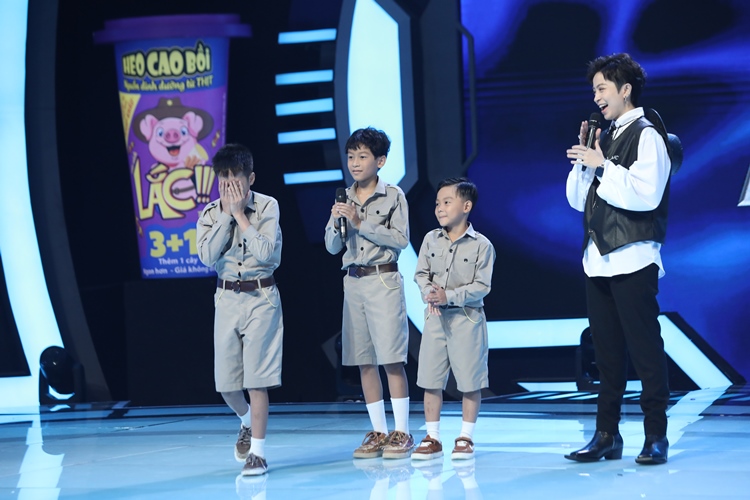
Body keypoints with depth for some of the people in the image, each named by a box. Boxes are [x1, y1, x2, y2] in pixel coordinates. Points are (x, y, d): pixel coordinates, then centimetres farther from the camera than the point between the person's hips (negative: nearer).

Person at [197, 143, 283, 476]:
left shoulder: (267, 207, -6)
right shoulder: (210, 214, 2)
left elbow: (266, 252, -18)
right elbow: (207, 256, -12)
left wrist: (241, 215, -16)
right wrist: (227, 215, -13)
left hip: (261, 297, -4)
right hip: (227, 298, 4)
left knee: (257, 377, -7)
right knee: (226, 380, 6)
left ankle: (257, 452, -2)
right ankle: (247, 423, 36)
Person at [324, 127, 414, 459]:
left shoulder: (393, 196, -2)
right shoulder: (344, 200, 10)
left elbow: (400, 240, -10)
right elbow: (332, 247, 10)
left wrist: (361, 223, -15)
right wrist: (337, 223, -10)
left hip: (384, 280, -5)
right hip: (353, 282, 5)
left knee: (392, 359, -7)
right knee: (364, 362, 6)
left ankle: (401, 433, -3)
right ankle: (379, 433, 12)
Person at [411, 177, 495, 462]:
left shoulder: (481, 245, -8)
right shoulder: (431, 239, 5)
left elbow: (482, 286, -11)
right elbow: (421, 274, 6)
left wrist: (450, 296, -19)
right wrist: (430, 294, -14)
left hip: (467, 318, -4)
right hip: (435, 318, 4)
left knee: (470, 381, 1)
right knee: (431, 380, 4)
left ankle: (466, 438, 11)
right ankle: (432, 438, 11)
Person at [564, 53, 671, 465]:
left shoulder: (646, 136, -6)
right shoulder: (605, 139, 17)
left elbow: (646, 194, -19)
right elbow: (578, 200, 17)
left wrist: (602, 166, -15)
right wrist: (583, 161, 2)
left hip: (632, 258, -8)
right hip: (598, 260, 8)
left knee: (645, 349, -5)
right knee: (606, 351, 9)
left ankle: (655, 437, -2)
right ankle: (607, 435, 13)